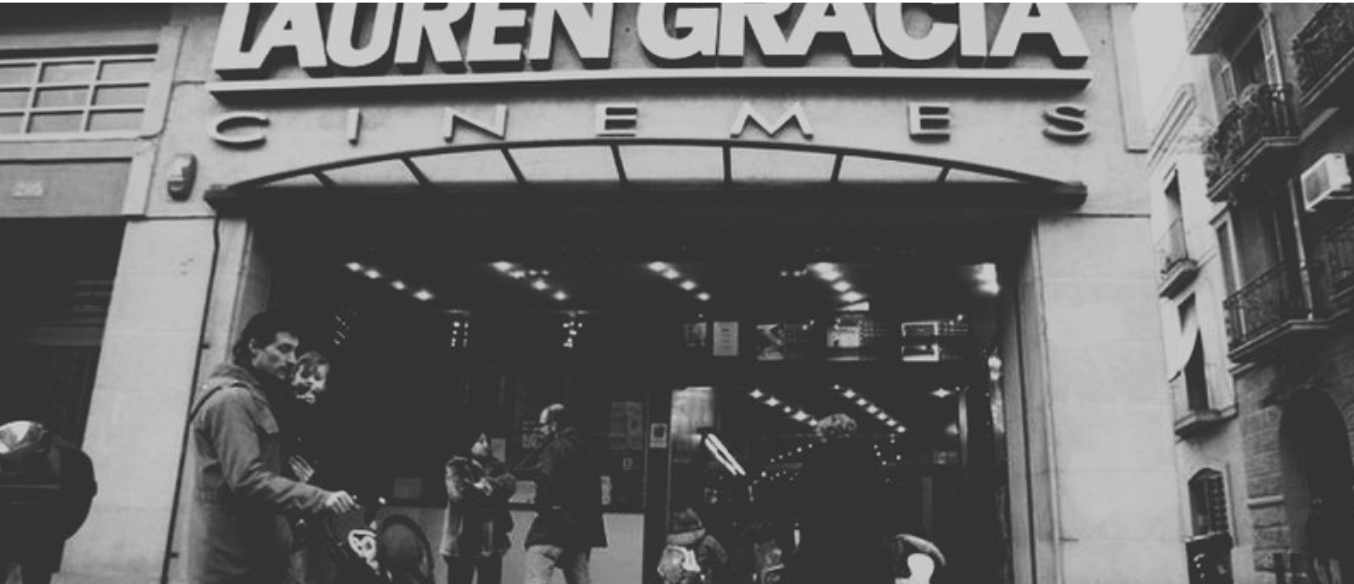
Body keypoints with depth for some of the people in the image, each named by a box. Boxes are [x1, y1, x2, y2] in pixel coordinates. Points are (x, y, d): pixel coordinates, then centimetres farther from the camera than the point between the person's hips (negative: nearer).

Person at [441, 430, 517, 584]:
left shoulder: (496, 467, 16)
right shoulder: (456, 467, 4)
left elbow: (510, 483, -4)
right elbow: (457, 493, -13)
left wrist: (487, 484, -15)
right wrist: (484, 491, -4)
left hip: (491, 540, 4)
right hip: (463, 538, -3)